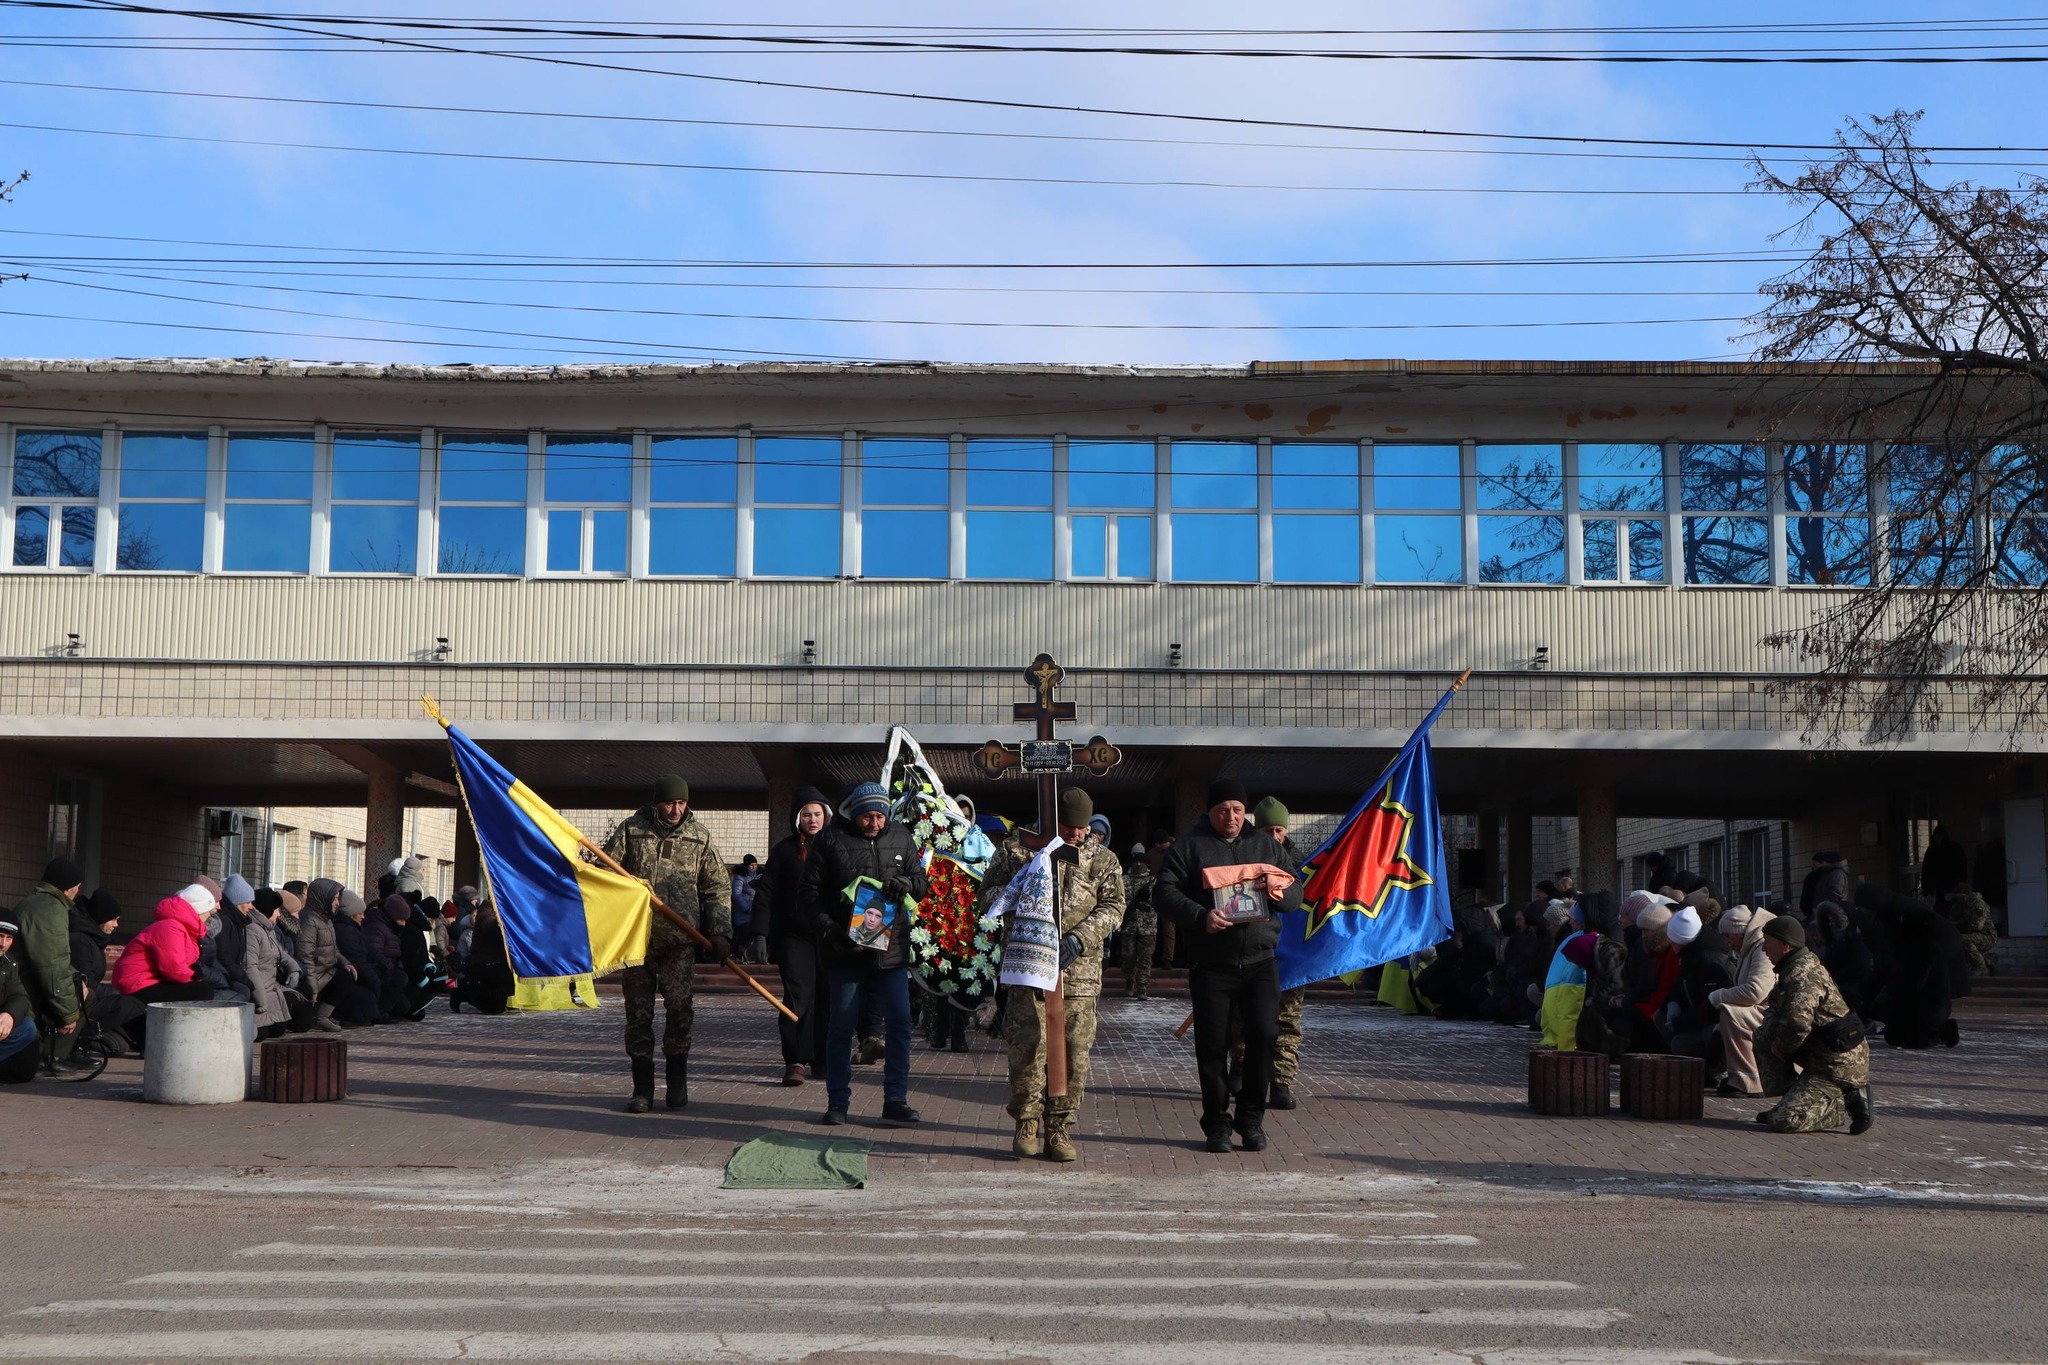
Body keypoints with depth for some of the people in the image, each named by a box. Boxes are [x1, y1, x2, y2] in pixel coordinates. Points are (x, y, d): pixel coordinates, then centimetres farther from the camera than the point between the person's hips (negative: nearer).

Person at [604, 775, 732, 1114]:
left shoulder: (699, 836, 7)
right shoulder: (631, 829, 3)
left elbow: (718, 887, 10)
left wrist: (720, 931, 0)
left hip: (680, 938, 0)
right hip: (636, 936, 0)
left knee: (680, 1007, -6)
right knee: (638, 1011, 3)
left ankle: (677, 1081, 11)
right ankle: (642, 1088, 11)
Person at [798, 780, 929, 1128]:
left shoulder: (901, 839, 7)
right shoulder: (830, 841, -2)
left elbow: (922, 883, 13)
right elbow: (809, 892, -1)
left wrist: (905, 884, -11)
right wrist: (826, 928, -16)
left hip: (891, 951, 3)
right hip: (845, 951, -2)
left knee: (899, 1024, 2)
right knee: (840, 1027, 4)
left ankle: (895, 1101, 11)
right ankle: (837, 1102, 14)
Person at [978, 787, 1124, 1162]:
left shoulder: (1102, 858, 11)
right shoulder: (1016, 849, 9)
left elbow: (1113, 907, 2)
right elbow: (987, 897, 9)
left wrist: (1079, 938, -14)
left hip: (1079, 967, 1)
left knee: (1074, 1050, 0)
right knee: (1027, 1046, -7)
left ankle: (1059, 1128, 10)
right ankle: (1027, 1124, 8)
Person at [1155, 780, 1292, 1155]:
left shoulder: (1263, 844, 16)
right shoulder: (1190, 845, 4)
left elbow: (1293, 894, 19)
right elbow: (1164, 892, -5)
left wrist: (1279, 888, -5)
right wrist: (1199, 917, -20)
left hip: (1260, 959, 2)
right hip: (1211, 964, -2)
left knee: (1264, 1034, -9)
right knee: (1212, 1045, 0)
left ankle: (1251, 1117, 6)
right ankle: (1217, 1122, 14)